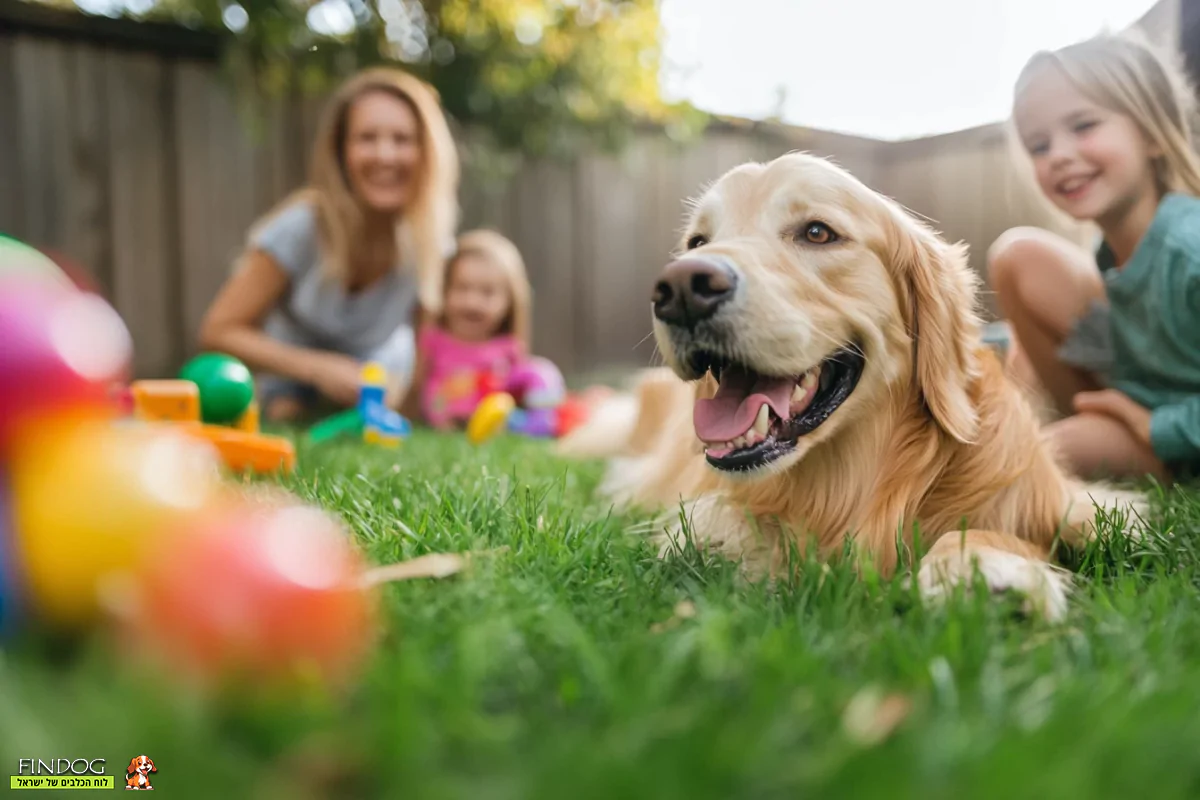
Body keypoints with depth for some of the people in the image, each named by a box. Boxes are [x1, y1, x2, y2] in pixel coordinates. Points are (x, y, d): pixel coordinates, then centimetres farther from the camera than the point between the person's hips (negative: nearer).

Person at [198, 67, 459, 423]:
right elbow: (219, 331, -25)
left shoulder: (427, 235, -22)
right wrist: (318, 369, -35)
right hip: (294, 374, -2)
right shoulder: (302, 226, -30)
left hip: (380, 377, 2)